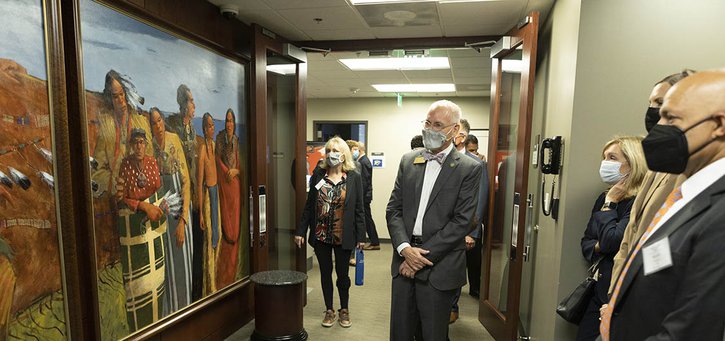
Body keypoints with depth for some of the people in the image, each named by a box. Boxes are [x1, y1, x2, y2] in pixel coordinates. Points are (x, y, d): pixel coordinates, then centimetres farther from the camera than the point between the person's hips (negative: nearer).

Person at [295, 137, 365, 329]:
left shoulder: (354, 177, -5)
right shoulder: (318, 176, 1)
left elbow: (359, 209, -4)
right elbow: (309, 205, 4)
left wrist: (361, 236, -6)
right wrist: (300, 231, 1)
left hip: (343, 236, -2)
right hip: (320, 234, 2)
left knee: (342, 273, 11)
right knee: (325, 273, 14)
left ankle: (344, 309, 33)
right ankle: (329, 310, 32)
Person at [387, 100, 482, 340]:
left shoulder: (469, 168, -5)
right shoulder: (408, 160, 7)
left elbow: (462, 221, -11)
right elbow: (393, 209, 4)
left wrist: (422, 255, -13)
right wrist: (405, 248, -10)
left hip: (439, 266, -3)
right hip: (404, 260, 4)